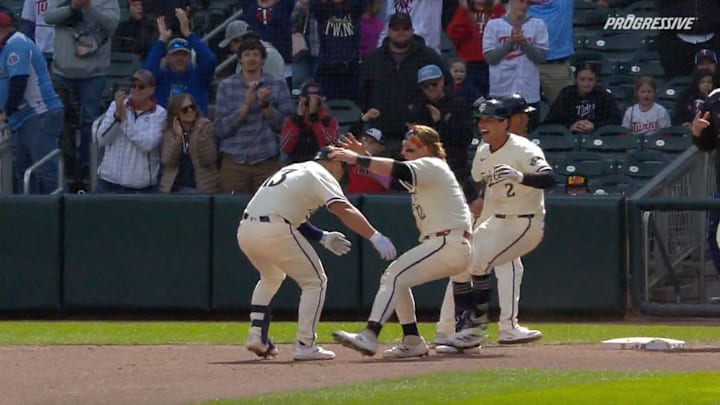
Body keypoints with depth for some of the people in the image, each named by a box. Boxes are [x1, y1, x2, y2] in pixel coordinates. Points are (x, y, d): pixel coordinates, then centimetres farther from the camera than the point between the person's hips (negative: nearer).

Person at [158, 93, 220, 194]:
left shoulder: (206, 126, -3)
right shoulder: (169, 130, 3)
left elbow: (208, 160, -11)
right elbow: (167, 162, -9)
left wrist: (201, 135, -23)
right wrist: (177, 136, -19)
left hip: (202, 188, -2)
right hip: (174, 188, 2)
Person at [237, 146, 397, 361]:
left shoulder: (293, 170, 29)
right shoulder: (322, 175, 3)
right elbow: (343, 210, -14)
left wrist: (322, 237, 29)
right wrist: (375, 236, -22)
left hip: (245, 230, 8)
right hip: (274, 231, -8)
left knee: (271, 277, 34)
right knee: (315, 281, 6)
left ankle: (256, 335, 25)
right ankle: (305, 345, 1)